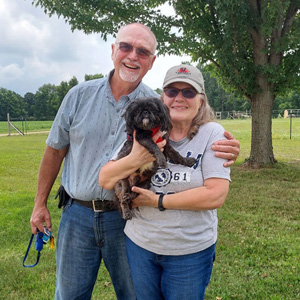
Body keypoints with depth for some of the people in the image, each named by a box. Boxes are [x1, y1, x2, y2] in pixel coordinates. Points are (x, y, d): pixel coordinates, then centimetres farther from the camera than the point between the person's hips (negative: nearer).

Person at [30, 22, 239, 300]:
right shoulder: (80, 95, -3)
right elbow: (55, 150, 5)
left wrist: (224, 152, -24)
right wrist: (40, 203, 9)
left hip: (126, 217, -1)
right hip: (77, 214, 1)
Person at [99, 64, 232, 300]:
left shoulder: (212, 134, -11)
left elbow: (216, 195, -20)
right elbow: (105, 180, -5)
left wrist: (159, 201, -18)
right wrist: (135, 159, -25)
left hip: (191, 251, -2)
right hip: (139, 244, 3)